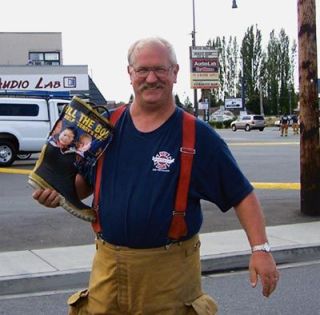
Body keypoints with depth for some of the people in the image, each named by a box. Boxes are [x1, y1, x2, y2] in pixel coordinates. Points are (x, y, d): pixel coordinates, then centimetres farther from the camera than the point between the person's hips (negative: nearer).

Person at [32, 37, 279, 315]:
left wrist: (260, 248, -13)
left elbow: (242, 195, -5)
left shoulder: (197, 135, -6)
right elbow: (86, 180, 16)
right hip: (108, 265, 3)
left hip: (171, 271, -3)